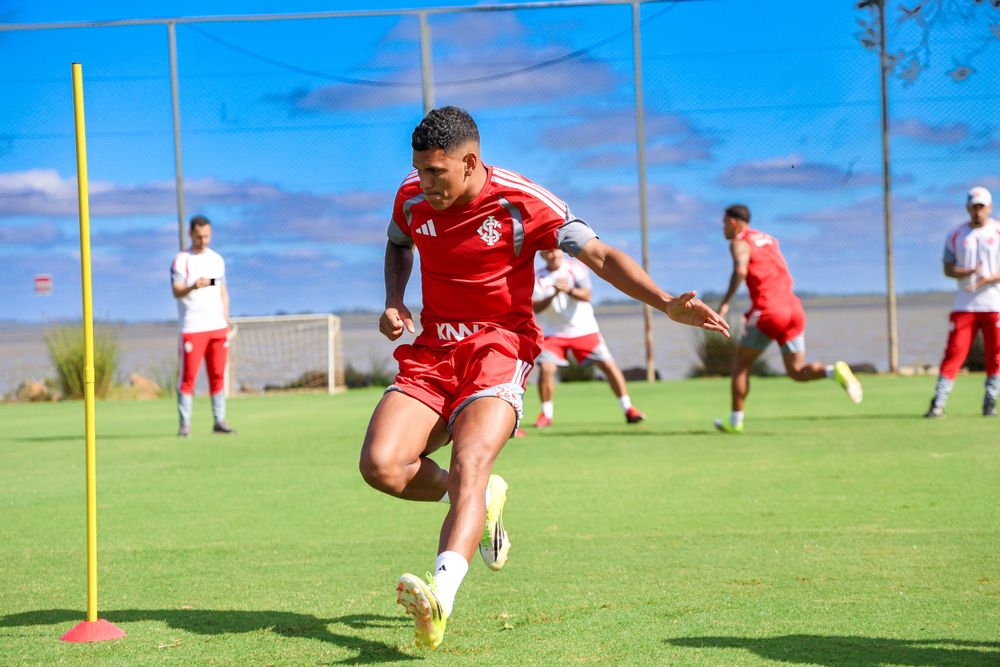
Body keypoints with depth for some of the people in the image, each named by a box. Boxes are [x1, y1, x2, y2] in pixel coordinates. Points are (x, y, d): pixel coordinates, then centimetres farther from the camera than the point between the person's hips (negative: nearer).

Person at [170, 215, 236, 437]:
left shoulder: (217, 259, 14)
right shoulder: (181, 260, -2)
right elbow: (176, 292, -15)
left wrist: (225, 320, 9)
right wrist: (193, 287, -35)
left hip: (217, 327, 5)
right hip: (192, 329, -5)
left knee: (218, 375, 5)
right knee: (188, 377, -5)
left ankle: (219, 421, 11)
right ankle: (185, 424, -2)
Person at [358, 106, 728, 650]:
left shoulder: (522, 203, -11)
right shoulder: (411, 198, 3)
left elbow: (600, 256, -12)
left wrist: (667, 304, -24)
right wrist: (394, 301, 6)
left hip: (499, 350, -5)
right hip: (431, 354, 5)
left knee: (469, 463, -30)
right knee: (380, 465, -17)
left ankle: (441, 595, -49)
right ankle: (480, 501, 12)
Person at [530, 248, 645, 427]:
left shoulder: (576, 268, -5)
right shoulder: (538, 278, -4)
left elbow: (586, 296, -17)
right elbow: (535, 308, -15)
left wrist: (568, 290, -35)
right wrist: (553, 295, -31)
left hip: (583, 329, 0)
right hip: (554, 332, 0)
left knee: (608, 364, -7)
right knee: (545, 368, -18)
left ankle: (628, 409, 1)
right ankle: (546, 414, -1)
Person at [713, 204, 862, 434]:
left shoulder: (740, 242, 0)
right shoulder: (769, 239, 24)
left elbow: (740, 271, -21)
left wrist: (725, 302, -18)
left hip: (767, 310, -6)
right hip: (793, 307, 6)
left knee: (740, 362, 11)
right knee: (797, 370, 9)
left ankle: (735, 421, 12)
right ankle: (835, 371, -19)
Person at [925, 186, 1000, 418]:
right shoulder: (955, 235, 8)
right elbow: (948, 269, 4)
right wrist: (967, 272, -17)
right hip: (964, 305, 1)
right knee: (953, 353, -6)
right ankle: (938, 403, -8)